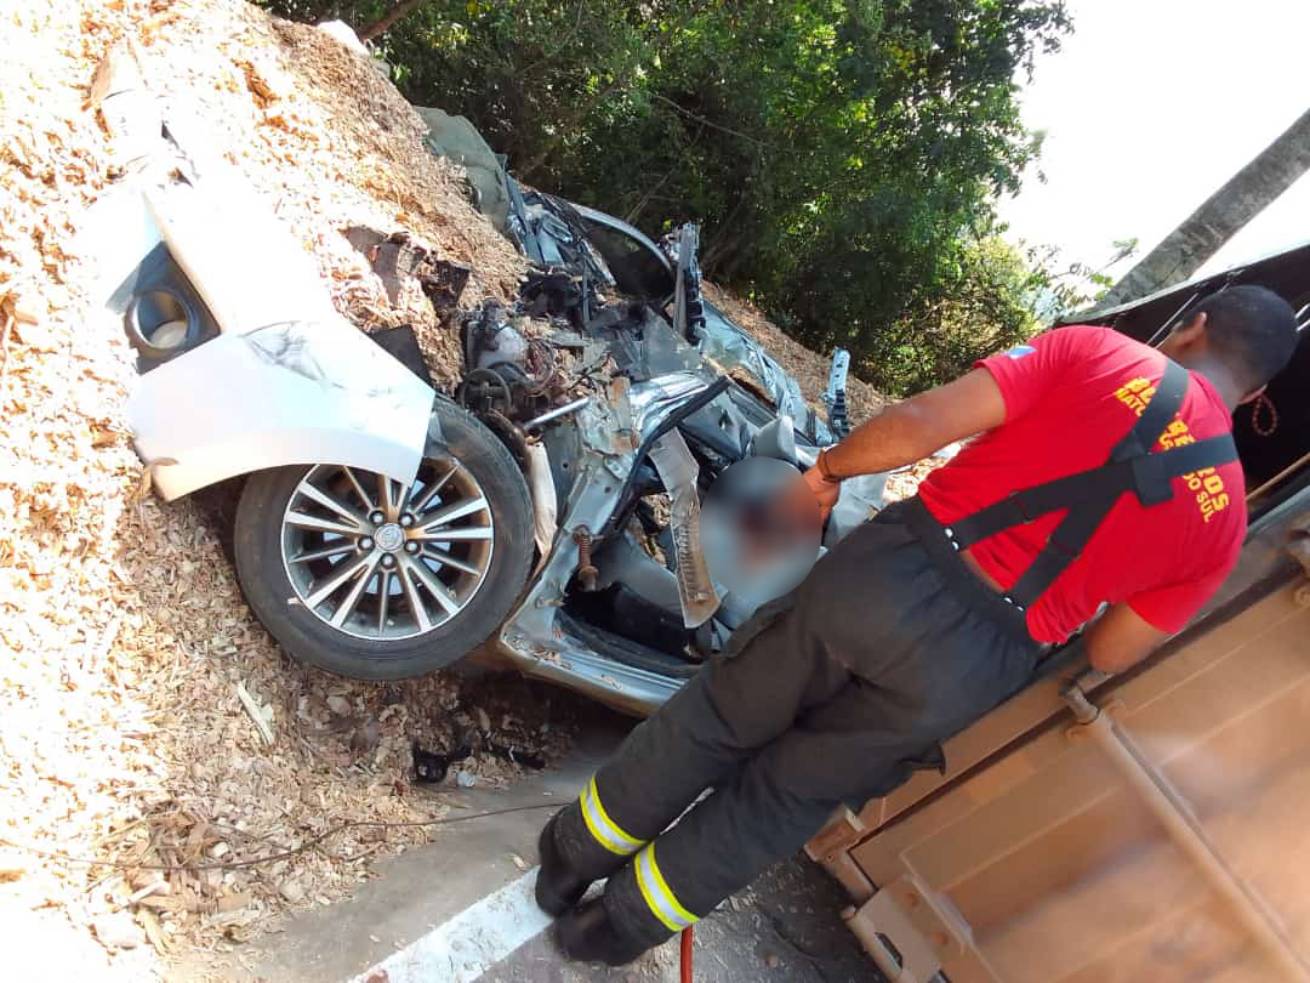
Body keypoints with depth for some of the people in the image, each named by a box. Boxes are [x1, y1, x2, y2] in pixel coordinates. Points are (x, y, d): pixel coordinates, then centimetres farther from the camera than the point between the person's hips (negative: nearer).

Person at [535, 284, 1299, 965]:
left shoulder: (1092, 348, 4)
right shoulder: (1224, 516, 10)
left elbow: (917, 426, -8)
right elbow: (1106, 656, 15)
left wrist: (833, 466, 11)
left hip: (890, 576, -1)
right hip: (968, 669, 2)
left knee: (716, 721, 21)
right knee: (784, 797, 21)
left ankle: (571, 858, 39)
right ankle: (621, 926, 37)